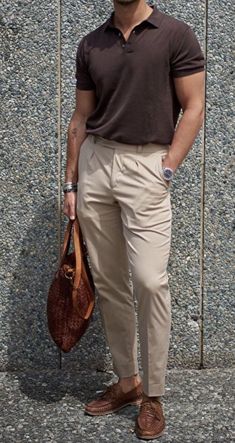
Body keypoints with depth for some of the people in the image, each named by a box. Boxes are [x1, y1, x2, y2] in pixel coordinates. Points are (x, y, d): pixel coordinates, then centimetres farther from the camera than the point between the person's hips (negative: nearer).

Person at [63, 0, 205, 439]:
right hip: (94, 162, 5)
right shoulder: (89, 45, 12)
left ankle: (153, 394, 3)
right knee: (108, 282, 8)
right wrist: (70, 182, 11)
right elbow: (81, 118, 14)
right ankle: (126, 380, 22)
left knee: (149, 280, -11)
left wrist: (167, 169, -11)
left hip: (146, 164, -4)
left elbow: (193, 108, -3)